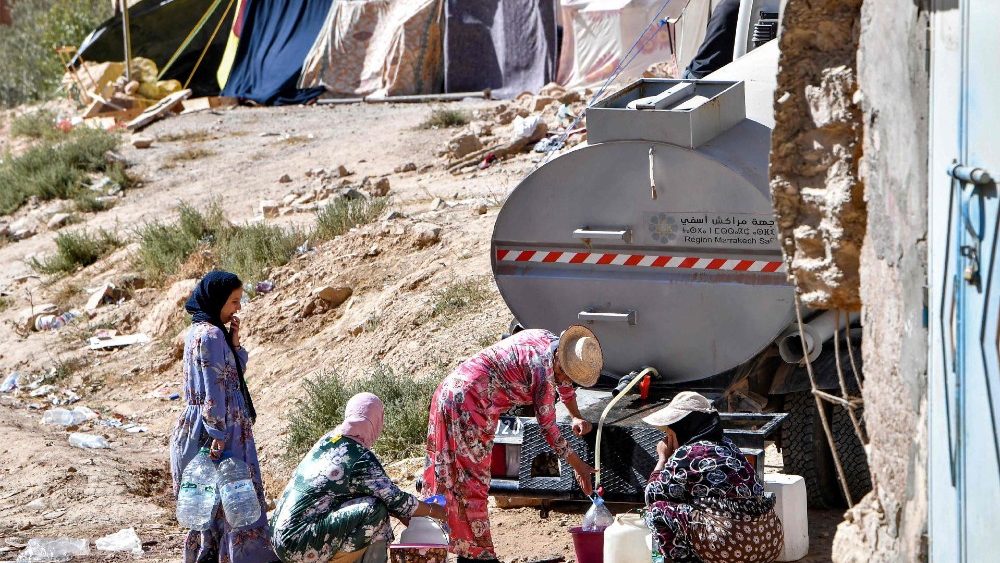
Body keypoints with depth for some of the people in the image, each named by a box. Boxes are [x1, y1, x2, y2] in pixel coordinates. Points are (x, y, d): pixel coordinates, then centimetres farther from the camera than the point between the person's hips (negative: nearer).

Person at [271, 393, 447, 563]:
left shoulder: (327, 441, 10)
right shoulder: (361, 459, -14)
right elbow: (396, 501, -5)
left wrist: (400, 513, 24)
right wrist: (432, 510, 12)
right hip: (299, 546, -9)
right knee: (375, 511, -11)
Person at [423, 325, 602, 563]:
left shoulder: (552, 342, 4)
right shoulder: (543, 371, -20)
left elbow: (563, 381, 28)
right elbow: (549, 429, -12)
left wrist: (576, 417, 27)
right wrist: (579, 467, -3)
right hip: (468, 407, -10)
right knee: (472, 484, -3)